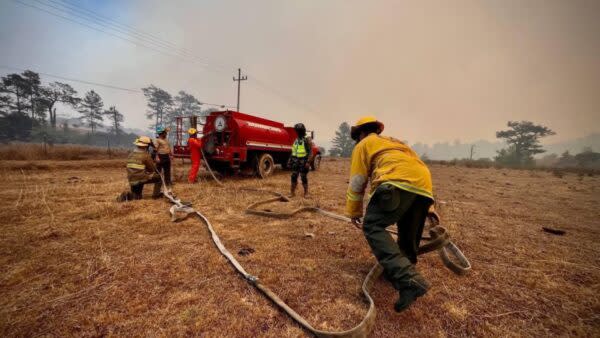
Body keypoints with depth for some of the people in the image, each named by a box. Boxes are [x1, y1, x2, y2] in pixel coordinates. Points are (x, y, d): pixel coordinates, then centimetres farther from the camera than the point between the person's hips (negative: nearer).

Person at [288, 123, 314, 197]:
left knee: (304, 178, 2)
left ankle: (306, 193, 16)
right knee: (294, 177, 2)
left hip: (303, 162, -5)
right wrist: (290, 160, 14)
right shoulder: (296, 140, 11)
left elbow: (311, 152, -13)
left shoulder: (307, 140, -8)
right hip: (295, 162, 5)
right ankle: (292, 192, 11)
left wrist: (308, 162, -21)